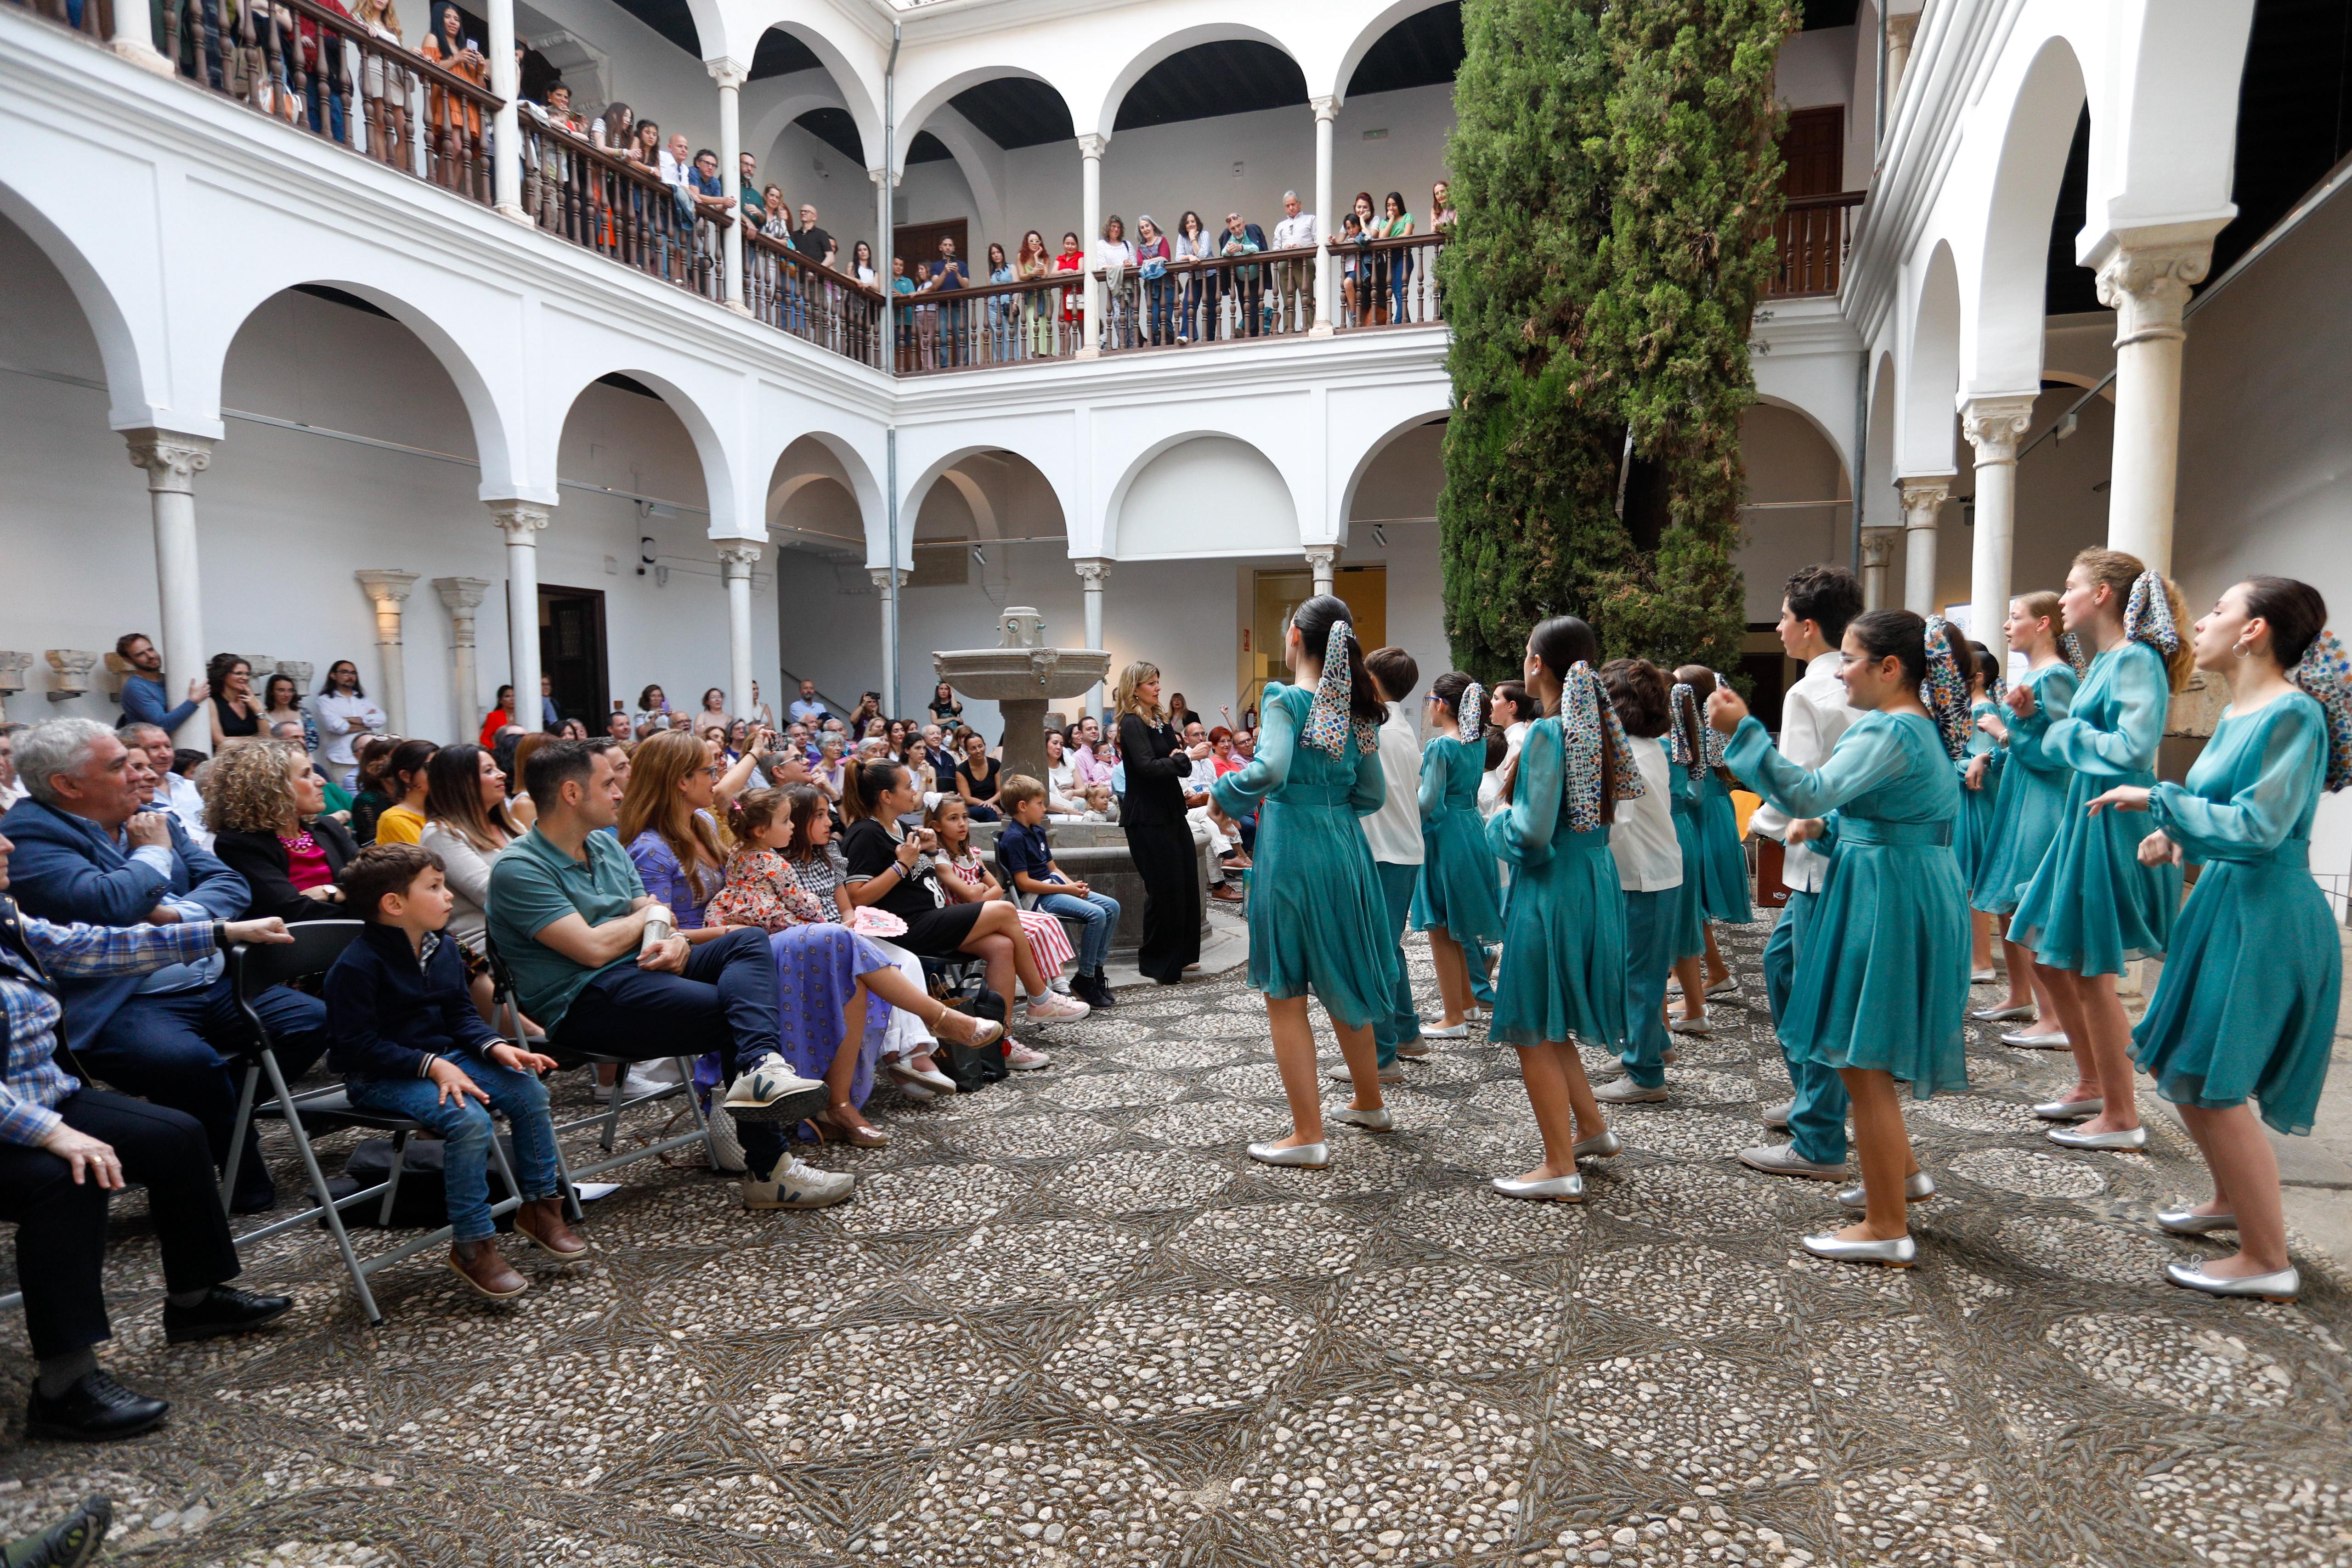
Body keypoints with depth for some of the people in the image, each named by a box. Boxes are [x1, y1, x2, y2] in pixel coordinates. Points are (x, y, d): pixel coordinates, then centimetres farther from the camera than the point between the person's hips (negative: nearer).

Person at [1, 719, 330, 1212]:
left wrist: (178, 914, -11)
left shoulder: (151, 820, 16)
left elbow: (230, 883, 10)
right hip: (120, 1004, -7)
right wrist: (154, 852, -4)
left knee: (313, 1020, -10)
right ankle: (244, 1180, -11)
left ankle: (220, 1119, 6)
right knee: (189, 1060, -34)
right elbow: (106, 905, -23)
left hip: (210, 983, 7)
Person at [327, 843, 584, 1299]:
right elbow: (360, 1044, -20)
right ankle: (472, 1246, -17)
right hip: (379, 1077, -8)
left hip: (442, 1057, 8)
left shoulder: (441, 949, 7)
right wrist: (432, 1067, -27)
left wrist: (496, 1047, -7)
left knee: (528, 1089, -10)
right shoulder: (358, 965, -18)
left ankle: (540, 1207, 5)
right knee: (469, 1119, -31)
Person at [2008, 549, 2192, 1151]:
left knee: (2092, 972, -2)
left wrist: (2070, 733, -12)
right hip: (2084, 819, 10)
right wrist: (2033, 718, 5)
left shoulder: (2136, 661, -16)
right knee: (2051, 956, 17)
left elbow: (2132, 748, -26)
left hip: (2113, 826, -10)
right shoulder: (2105, 661, 13)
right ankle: (2092, 1085, 31)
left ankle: (2122, 1119, 12)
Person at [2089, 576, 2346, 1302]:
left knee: (2210, 1086, -4)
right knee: (2177, 1067, 19)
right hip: (2225, 903, 9)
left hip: (2264, 916, -9)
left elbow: (2259, 828, -23)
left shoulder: (2293, 715, -18)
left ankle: (2268, 1261, 11)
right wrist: (2179, 839, 5)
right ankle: (2232, 1200, 39)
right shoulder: (2238, 713, 9)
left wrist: (2157, 798, -18)